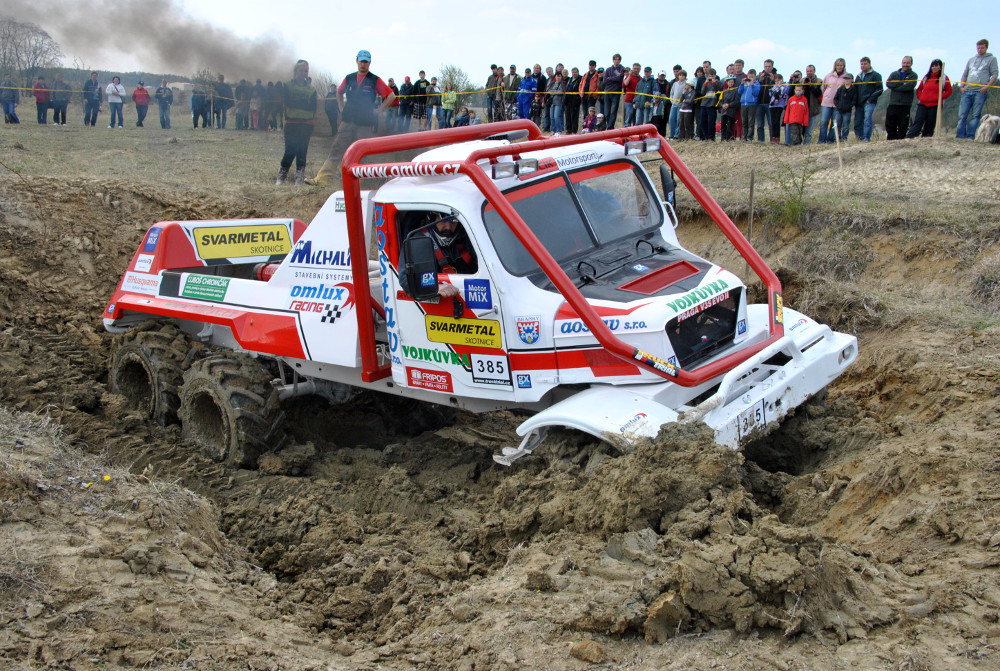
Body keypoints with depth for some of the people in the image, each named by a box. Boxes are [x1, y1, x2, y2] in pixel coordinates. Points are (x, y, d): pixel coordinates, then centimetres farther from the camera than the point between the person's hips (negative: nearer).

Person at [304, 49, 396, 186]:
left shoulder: (375, 80, -1)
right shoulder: (349, 79, 11)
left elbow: (391, 96, -2)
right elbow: (339, 92, 28)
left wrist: (378, 110, -5)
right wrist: (342, 107, 17)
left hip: (365, 124, -3)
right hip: (347, 122, 3)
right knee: (336, 150, -1)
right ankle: (321, 179, -5)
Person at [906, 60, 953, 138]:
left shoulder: (944, 78, 5)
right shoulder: (926, 77, 15)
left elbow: (949, 91, 4)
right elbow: (919, 89, 21)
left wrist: (939, 98, -8)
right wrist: (920, 98, 4)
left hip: (935, 105, -2)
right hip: (923, 104, 2)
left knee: (930, 125, -1)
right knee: (917, 122, -11)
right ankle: (908, 138, -21)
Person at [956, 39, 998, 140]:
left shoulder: (991, 59, 11)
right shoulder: (971, 60, 23)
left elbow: (994, 75, 3)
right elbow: (964, 74, 24)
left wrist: (987, 87, -10)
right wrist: (962, 86, 7)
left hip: (980, 92, -4)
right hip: (967, 91, 4)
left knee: (975, 115, -7)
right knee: (962, 114, -4)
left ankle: (970, 136, -11)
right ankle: (960, 136, -3)